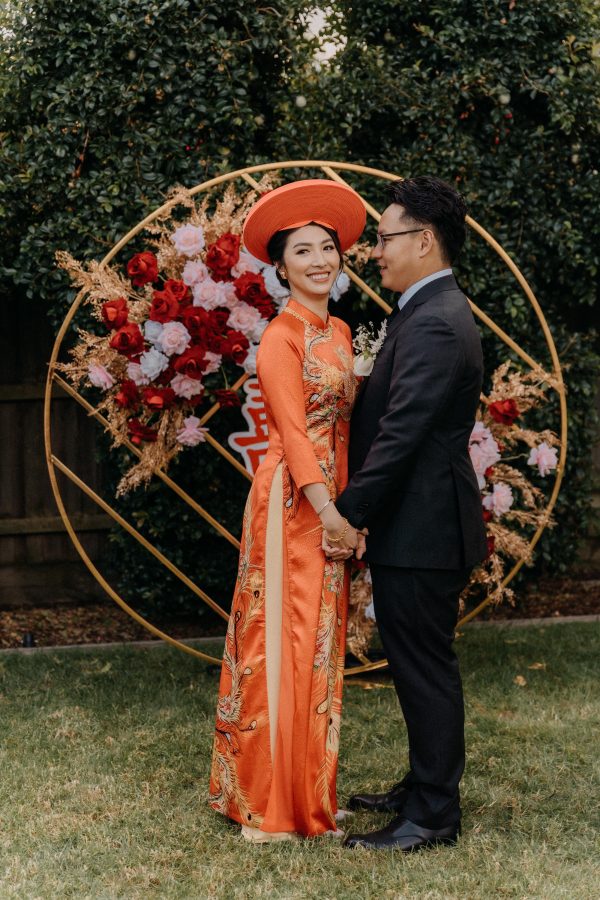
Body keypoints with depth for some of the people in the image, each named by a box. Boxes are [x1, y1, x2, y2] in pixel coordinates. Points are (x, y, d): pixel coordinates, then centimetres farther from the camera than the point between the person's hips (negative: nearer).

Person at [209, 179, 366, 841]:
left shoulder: (339, 333, 14)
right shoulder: (281, 337, -10)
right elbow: (292, 428, -16)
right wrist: (326, 507, -22)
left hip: (332, 500, 8)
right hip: (292, 500, -8)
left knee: (321, 644, 12)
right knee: (285, 643, -3)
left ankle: (310, 789, 22)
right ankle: (270, 803, 7)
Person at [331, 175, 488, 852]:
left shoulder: (434, 325, -19)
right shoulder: (432, 314, 15)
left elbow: (399, 435, -23)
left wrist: (348, 515, -19)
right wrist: (357, 510, 16)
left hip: (420, 532, -10)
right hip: (416, 525, 10)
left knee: (425, 669, -1)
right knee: (418, 665, 18)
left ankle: (432, 817, 9)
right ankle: (424, 787, 31)